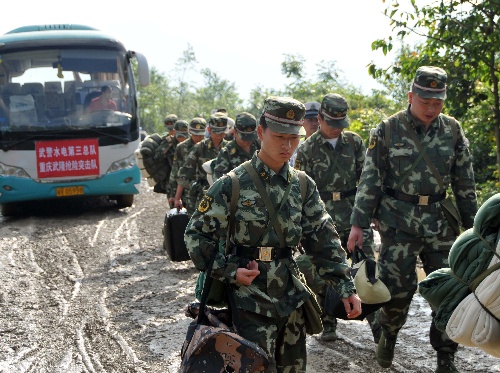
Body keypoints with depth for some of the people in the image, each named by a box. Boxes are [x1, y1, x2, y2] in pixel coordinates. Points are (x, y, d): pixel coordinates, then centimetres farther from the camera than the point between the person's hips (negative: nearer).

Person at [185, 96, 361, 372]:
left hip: (290, 296, 5)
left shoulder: (303, 186, 5)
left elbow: (324, 240, 6)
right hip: (251, 299, -5)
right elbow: (196, 235, -6)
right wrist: (230, 272, -16)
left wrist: (346, 287, -1)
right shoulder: (232, 185, -9)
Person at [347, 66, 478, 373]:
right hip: (398, 221, -2)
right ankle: (388, 335, 28)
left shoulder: (452, 130, 4)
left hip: (440, 221, 3)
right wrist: (358, 223, -4)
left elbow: (465, 182, 9)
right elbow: (370, 180, -1)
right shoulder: (388, 130, -3)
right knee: (398, 286, -1)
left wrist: (471, 224, 9)